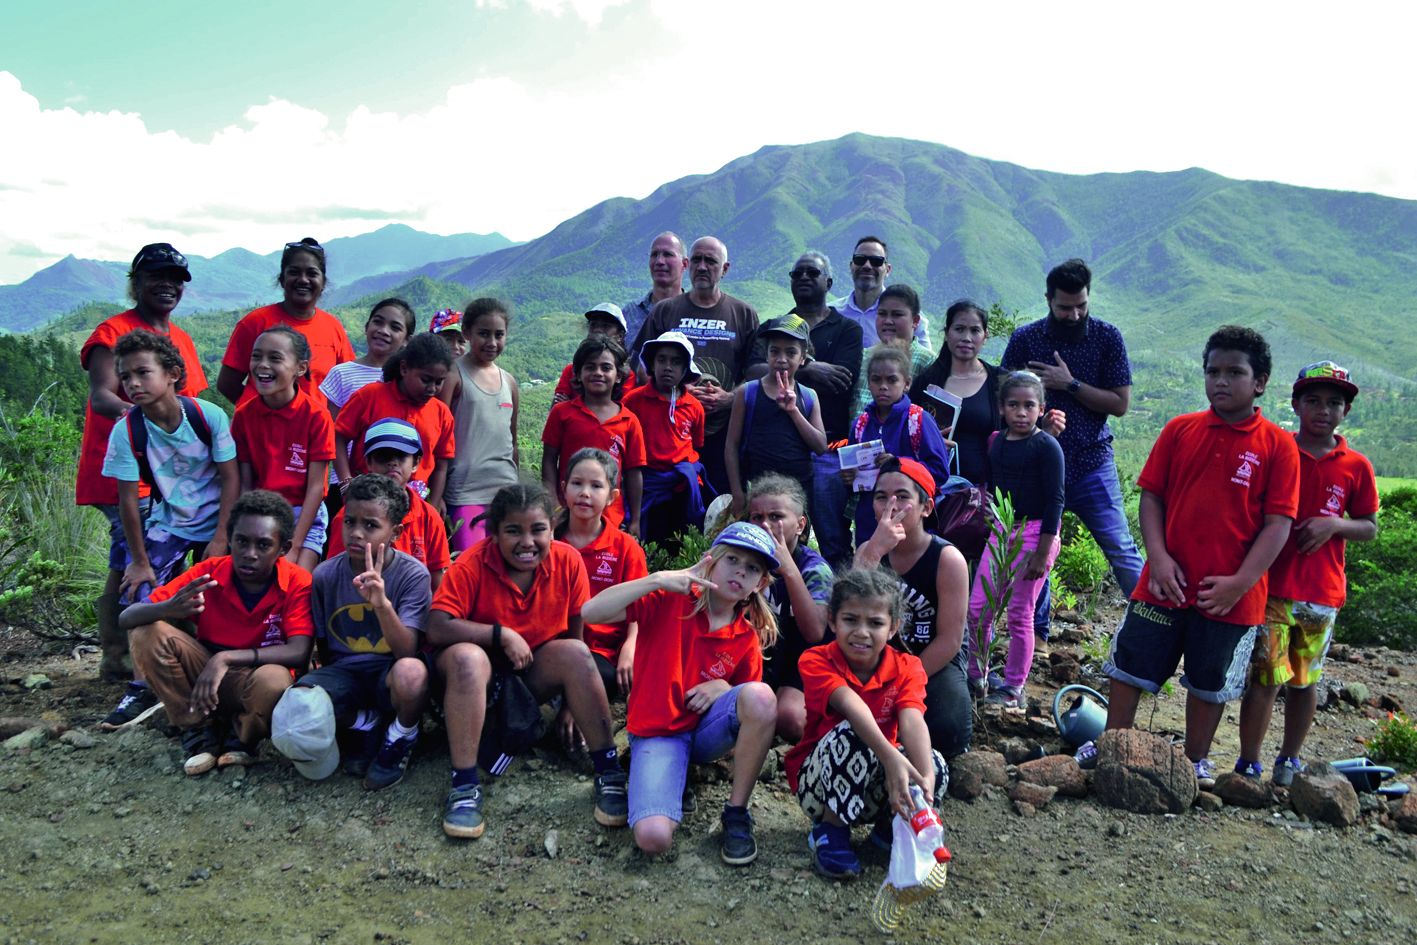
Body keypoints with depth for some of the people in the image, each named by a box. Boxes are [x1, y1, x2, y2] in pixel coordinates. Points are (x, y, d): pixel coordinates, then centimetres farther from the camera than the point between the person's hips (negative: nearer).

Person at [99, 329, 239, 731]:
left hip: (216, 521, -1)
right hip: (167, 522, 2)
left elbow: (231, 478, -11)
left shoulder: (209, 416, -18)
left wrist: (220, 539, -12)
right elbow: (128, 498, -10)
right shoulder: (126, 431, -15)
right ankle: (142, 688, 0)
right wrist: (139, 560, -9)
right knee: (141, 594, -11)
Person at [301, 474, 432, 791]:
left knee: (411, 673, -39)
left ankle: (402, 737, -2)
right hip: (345, 670, 3)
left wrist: (381, 604, -39)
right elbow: (323, 645, 10)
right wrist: (332, 680, -2)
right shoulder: (325, 575, -6)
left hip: (389, 672, -3)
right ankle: (369, 725, 6)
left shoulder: (413, 574, -16)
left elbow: (407, 652, -25)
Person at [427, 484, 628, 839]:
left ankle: (609, 773, -18)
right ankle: (464, 786, -29)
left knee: (577, 652, -25)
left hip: (535, 672, 3)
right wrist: (502, 634, -28)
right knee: (467, 657, -34)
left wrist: (572, 702, -5)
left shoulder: (567, 561, -12)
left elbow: (574, 634, -4)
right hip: (478, 675, -2)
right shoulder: (473, 564, -20)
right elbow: (436, 627, -27)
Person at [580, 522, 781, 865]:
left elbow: (754, 703, 9)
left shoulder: (747, 637, 1)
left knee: (761, 695, -30)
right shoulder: (669, 600, -9)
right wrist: (658, 579, -30)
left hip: (708, 729, 3)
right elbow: (591, 612, -21)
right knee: (654, 837, -29)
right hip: (656, 734, -3)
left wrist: (723, 687, -12)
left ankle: (737, 814, -13)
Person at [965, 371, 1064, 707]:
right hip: (999, 530, 6)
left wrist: (1042, 552, -16)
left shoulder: (1047, 447, -10)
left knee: (1020, 614, 2)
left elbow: (1054, 500, -13)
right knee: (977, 609, 6)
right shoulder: (997, 443, 8)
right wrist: (988, 528, 15)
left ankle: (1014, 686, 15)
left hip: (1033, 532, -6)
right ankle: (976, 675, 22)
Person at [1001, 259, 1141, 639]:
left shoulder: (1107, 337, -1)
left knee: (1120, 548, -4)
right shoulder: (1024, 339, 0)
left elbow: (1120, 403, -5)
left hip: (1092, 463, -1)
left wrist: (1070, 385, -14)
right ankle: (1036, 633, 24)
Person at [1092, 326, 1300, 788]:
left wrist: (1241, 581, -14)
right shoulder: (1179, 429, 2)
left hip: (1230, 593, -1)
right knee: (1130, 666, 8)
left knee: (1211, 682, 14)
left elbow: (1278, 523, -6)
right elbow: (1151, 495, 2)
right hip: (1167, 581, 2)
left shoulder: (1277, 445, -4)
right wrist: (1159, 557, -10)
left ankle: (1196, 761, 32)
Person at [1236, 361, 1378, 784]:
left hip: (1322, 593, 2)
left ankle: (1289, 761, 28)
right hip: (1272, 587, -2)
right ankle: (1248, 766, 8)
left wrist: (1334, 525, -11)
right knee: (1264, 677, -3)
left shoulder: (1356, 466, 4)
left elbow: (1370, 528, 10)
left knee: (1304, 681, 12)